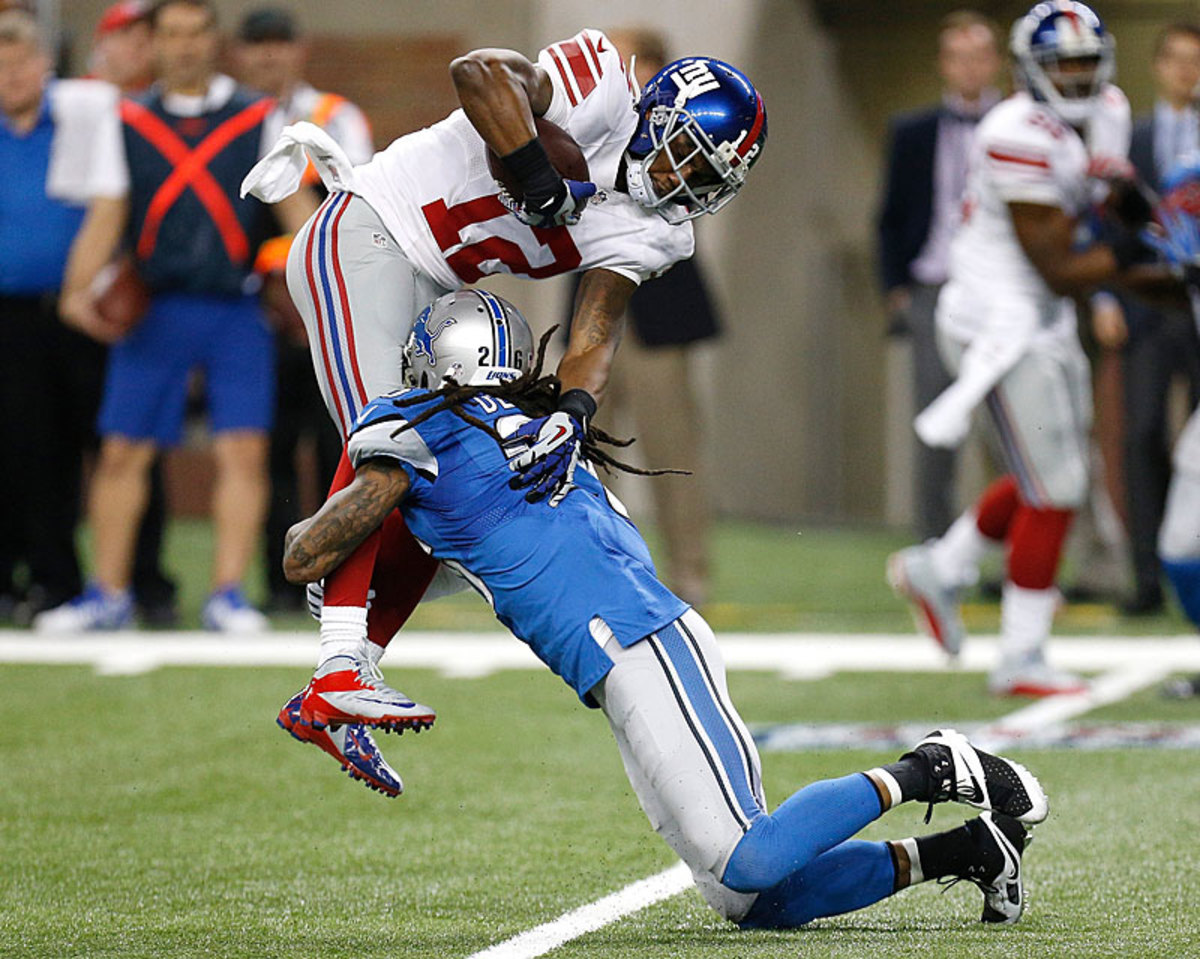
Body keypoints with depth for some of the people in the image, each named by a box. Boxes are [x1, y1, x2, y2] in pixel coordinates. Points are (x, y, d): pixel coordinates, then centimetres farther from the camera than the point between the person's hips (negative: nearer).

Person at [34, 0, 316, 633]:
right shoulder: (128, 124, 9)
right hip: (153, 312, 1)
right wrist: (79, 289, -10)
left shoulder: (260, 120, 6)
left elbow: (295, 207, 4)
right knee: (122, 452, 0)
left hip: (235, 313, -1)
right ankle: (108, 593, 12)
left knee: (243, 450, -8)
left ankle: (227, 594, -1)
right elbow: (105, 216, 4)